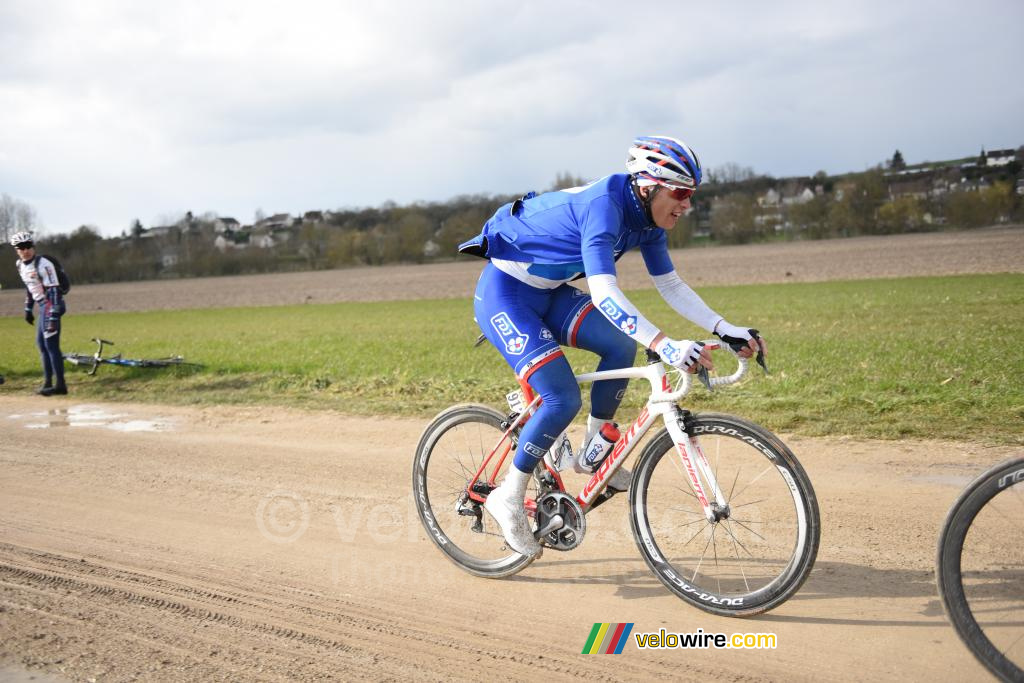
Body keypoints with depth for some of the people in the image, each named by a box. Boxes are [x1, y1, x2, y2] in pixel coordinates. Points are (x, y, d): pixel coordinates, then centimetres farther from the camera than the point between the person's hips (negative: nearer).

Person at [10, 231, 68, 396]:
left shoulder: (43, 264, -19)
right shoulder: (21, 265, 8)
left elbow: (54, 290, -22)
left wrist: (53, 317, -26)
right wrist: (28, 309, 21)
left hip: (52, 305, -9)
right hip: (43, 306, 9)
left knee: (51, 343, -9)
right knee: (41, 343, 12)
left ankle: (60, 384, -6)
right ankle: (48, 381, 20)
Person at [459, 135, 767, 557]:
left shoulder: (647, 219, -2)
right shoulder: (604, 205, -28)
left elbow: (671, 286, 3)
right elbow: (603, 293, -40)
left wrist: (726, 329, -7)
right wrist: (665, 346, -48)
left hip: (547, 292, 8)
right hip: (504, 293, -8)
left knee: (621, 346, -12)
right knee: (563, 400, -17)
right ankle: (508, 498, 0)